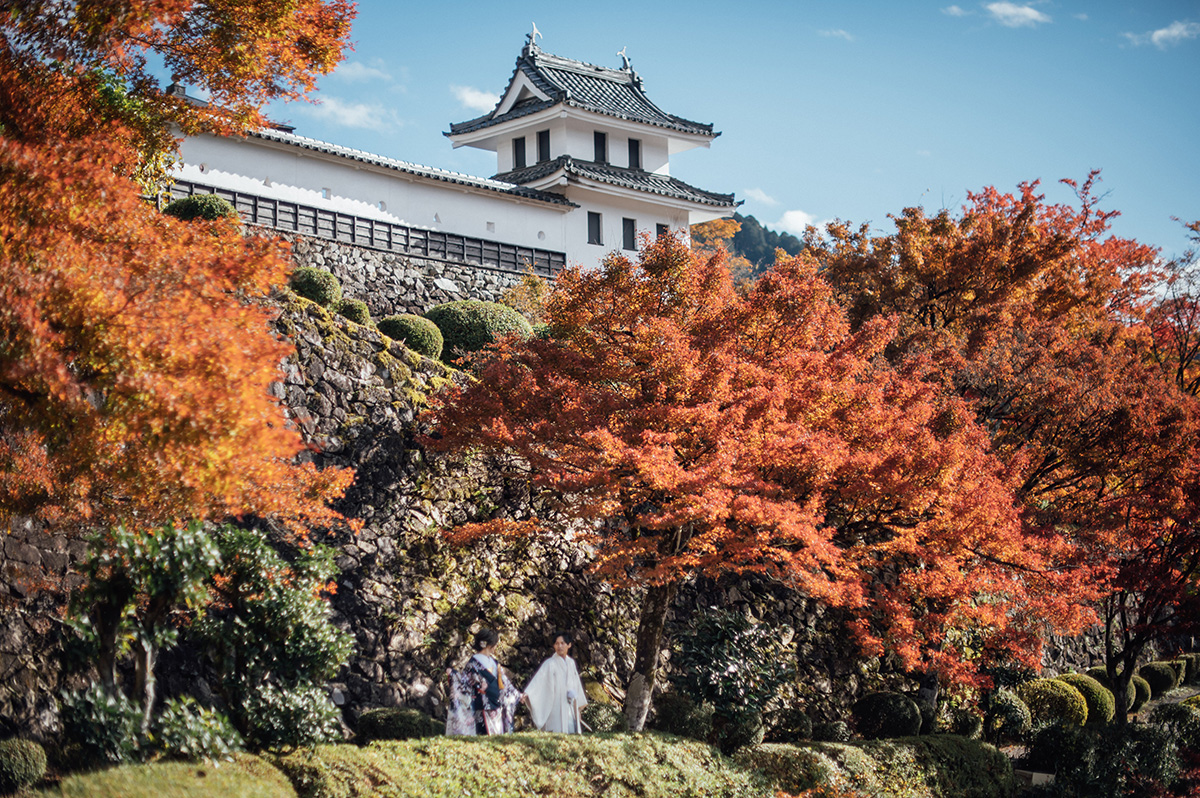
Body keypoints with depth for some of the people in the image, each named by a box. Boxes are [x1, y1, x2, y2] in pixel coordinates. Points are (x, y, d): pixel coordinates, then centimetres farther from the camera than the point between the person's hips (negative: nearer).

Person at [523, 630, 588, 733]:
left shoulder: (571, 663, 13)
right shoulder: (550, 664, -5)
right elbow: (538, 680, -17)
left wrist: (579, 703, 24)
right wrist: (527, 693, -32)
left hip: (571, 708, 6)